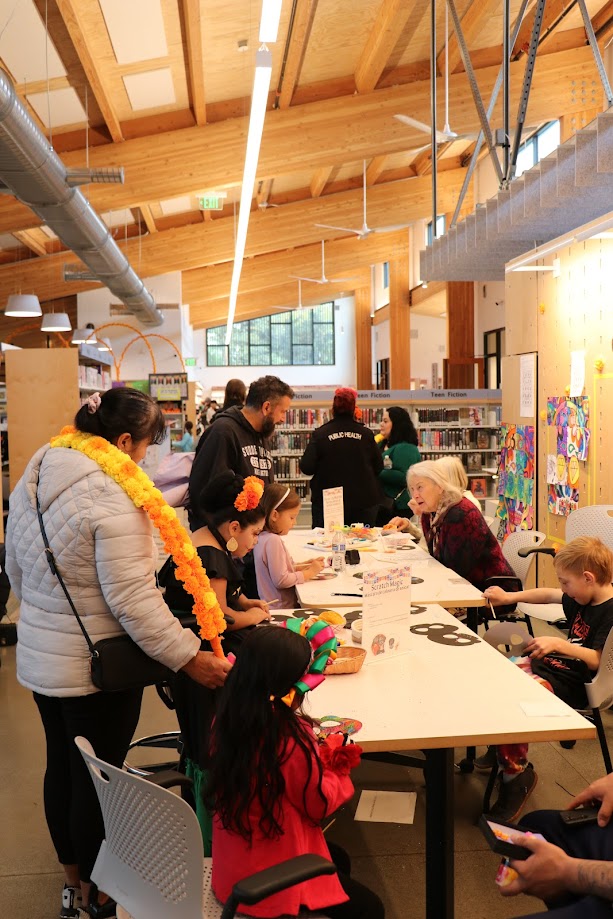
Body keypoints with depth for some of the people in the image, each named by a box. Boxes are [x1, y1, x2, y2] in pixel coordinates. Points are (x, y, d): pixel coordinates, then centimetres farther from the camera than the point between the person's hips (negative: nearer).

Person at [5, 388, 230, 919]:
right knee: (96, 780, 10)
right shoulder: (113, 498, -23)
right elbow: (132, 600, -26)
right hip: (95, 670, -8)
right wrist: (190, 659, -22)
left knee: (62, 768, 22)